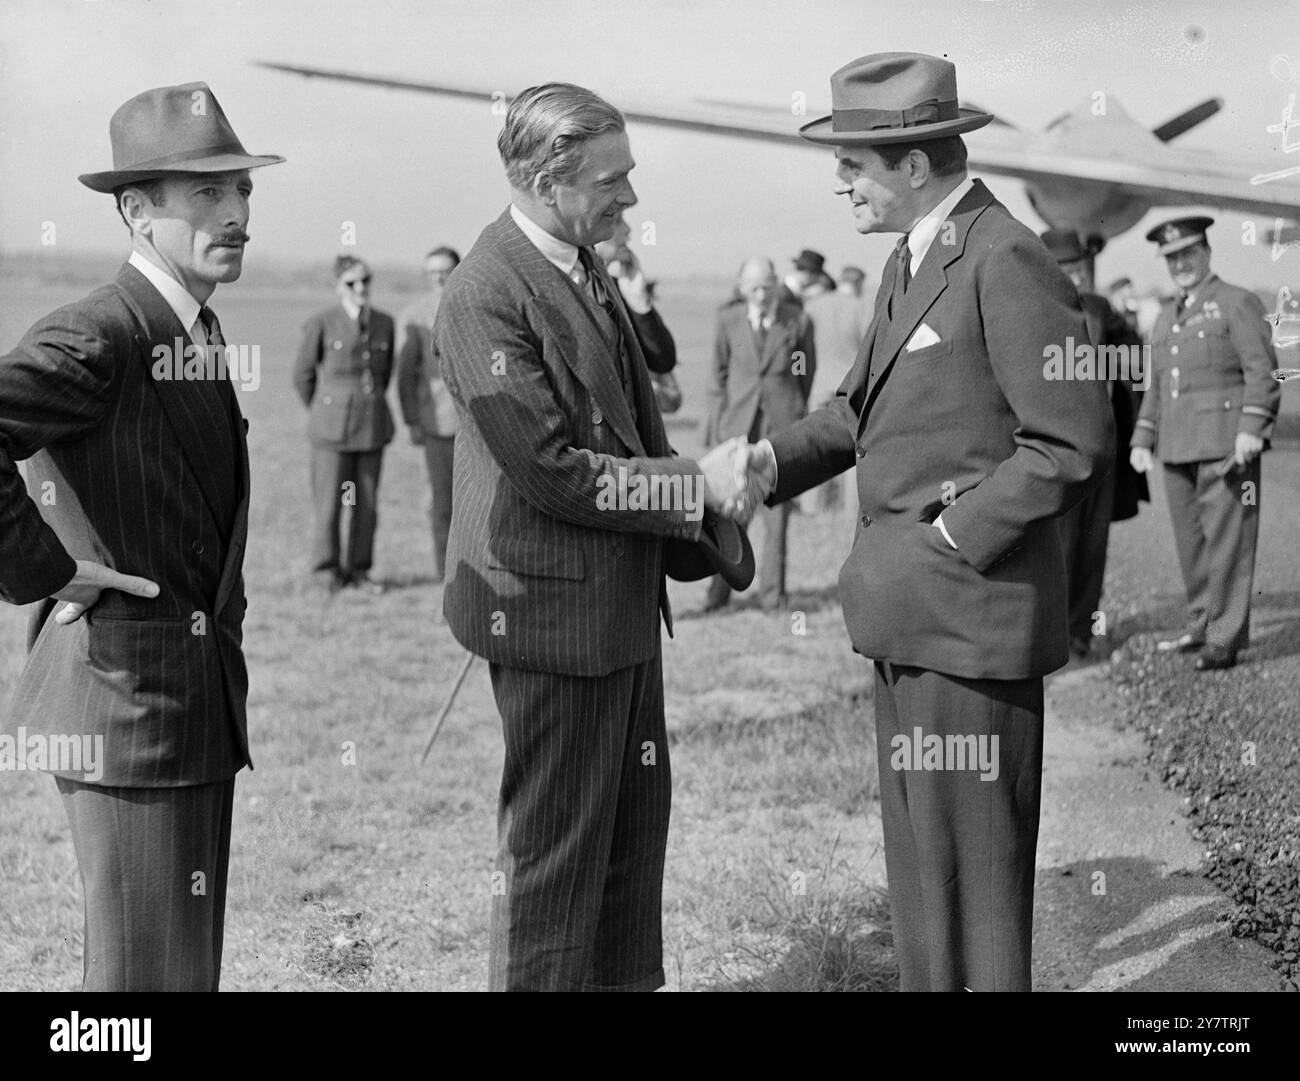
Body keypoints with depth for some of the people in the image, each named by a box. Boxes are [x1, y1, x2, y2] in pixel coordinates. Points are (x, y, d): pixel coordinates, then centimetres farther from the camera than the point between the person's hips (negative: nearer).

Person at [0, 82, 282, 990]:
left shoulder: (205, 333, 14)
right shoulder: (96, 338, -16)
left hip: (200, 698, 9)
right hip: (126, 688, -9)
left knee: (192, 961, 16)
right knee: (148, 969, -3)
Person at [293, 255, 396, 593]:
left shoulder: (384, 323, 7)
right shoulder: (321, 323, -5)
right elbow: (303, 374, 3)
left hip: (373, 424, 4)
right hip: (333, 426, -4)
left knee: (368, 502, 5)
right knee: (330, 501, 0)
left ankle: (359, 568, 15)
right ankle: (326, 570, 12)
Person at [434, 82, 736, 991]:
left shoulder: (587, 270, 9)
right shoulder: (486, 296, -19)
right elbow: (553, 471, -22)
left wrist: (701, 531, 4)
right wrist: (696, 483, -15)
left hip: (623, 599, 9)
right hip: (553, 607, -9)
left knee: (636, 822, 19)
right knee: (555, 847, 3)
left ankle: (627, 978, 33)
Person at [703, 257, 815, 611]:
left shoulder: (798, 322, -1)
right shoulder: (728, 320, 3)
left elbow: (807, 374, 12)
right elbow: (720, 372, 12)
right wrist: (718, 421, 8)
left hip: (782, 423, -1)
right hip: (739, 423, 1)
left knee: (777, 508, 0)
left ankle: (772, 590, 9)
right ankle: (720, 588, 9)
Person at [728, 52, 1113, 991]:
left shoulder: (1006, 263, -17)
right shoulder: (914, 261, 13)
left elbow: (1076, 447, -21)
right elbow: (863, 406, 20)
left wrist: (952, 537, -16)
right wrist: (775, 459, 3)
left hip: (971, 620, -10)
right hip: (911, 620, 10)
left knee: (974, 869, 0)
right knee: (918, 858, 18)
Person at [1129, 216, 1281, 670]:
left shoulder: (1238, 303, 1)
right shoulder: (1166, 317, 22)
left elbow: (1262, 370, -8)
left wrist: (1251, 428, -18)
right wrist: (1142, 440, 15)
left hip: (1226, 444, -7)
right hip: (1177, 447, 7)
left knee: (1226, 540, -8)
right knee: (1190, 540, 8)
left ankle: (1226, 637, -7)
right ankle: (1202, 624, 18)